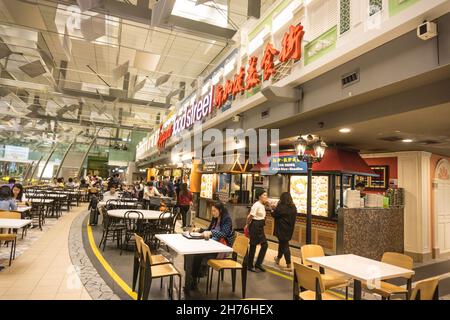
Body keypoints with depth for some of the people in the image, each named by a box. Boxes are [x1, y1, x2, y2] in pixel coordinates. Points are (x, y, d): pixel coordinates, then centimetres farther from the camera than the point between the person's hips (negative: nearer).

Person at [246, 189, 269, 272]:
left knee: (265, 244, 7)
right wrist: (248, 225, -6)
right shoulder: (256, 205, -18)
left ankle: (258, 264, 17)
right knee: (253, 246, 1)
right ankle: (250, 266, 16)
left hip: (260, 227, 9)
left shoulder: (263, 205, 10)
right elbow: (250, 216, -16)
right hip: (255, 226, -9)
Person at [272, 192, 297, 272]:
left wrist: (273, 209, 11)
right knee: (282, 243, 23)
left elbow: (274, 214, -8)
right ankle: (278, 259, 42)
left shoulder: (281, 207, -20)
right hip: (289, 229, 7)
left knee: (284, 245, 1)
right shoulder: (293, 207, -2)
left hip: (282, 229, -7)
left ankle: (289, 265, 2)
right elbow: (293, 218, 9)